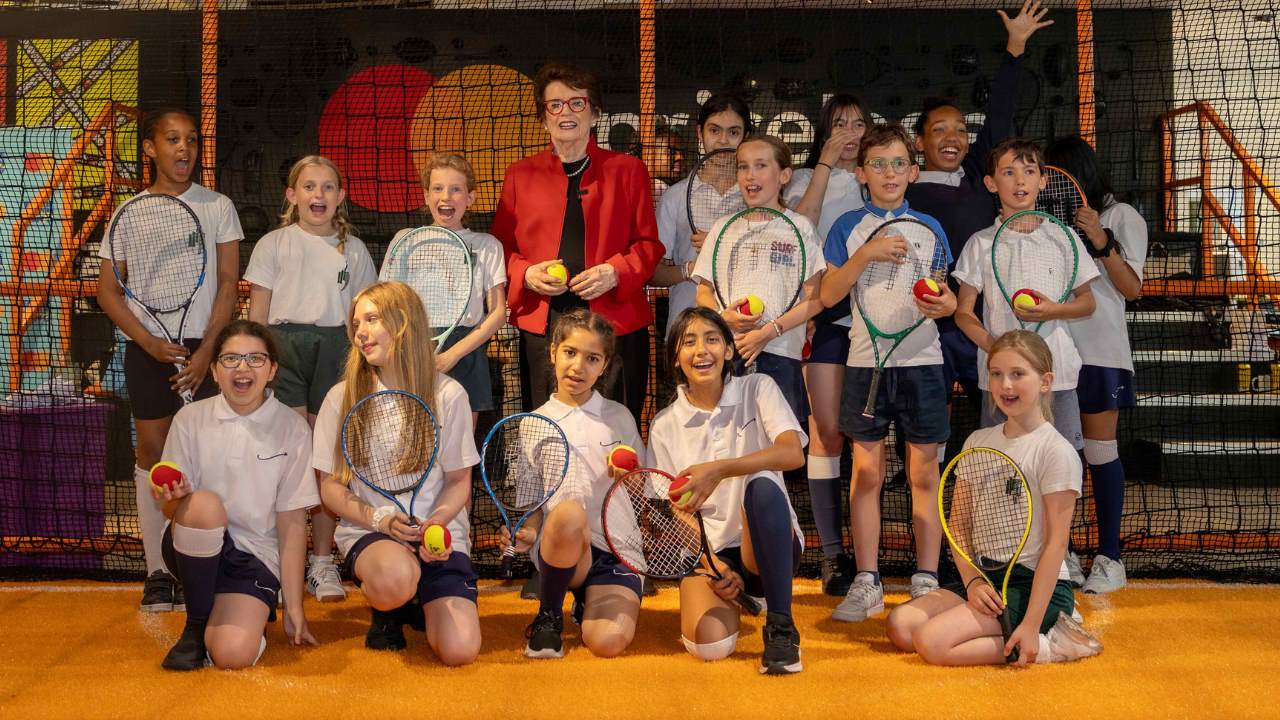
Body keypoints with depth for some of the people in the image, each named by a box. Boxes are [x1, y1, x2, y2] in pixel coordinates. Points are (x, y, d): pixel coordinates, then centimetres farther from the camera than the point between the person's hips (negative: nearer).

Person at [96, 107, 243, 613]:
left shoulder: (218, 207, 4)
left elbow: (228, 285, 0)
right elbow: (108, 291, 5)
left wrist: (207, 350, -10)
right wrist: (149, 342, -9)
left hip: (205, 346, -1)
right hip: (148, 348, 1)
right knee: (152, 450, 3)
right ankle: (157, 571, 9)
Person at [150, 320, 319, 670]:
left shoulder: (292, 428, -3)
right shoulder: (190, 419, -1)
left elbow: (292, 522, -2)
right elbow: (173, 509, 2)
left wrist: (294, 608, -3)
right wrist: (174, 498, -24)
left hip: (255, 553, -1)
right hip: (195, 547, 2)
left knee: (233, 655, -26)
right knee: (205, 504, -33)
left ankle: (253, 614, 12)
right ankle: (195, 625, -10)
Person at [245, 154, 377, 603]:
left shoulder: (353, 250, 13)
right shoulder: (273, 244, 8)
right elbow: (258, 313, 6)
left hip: (335, 347, 2)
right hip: (285, 344, -1)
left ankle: (322, 563, 10)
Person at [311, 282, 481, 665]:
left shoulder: (448, 395, -1)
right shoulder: (341, 398, 0)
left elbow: (459, 481, 5)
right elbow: (331, 487, 3)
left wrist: (436, 522, -15)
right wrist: (381, 519, -13)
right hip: (367, 530, -1)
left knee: (459, 649, -19)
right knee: (396, 575, -39)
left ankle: (416, 603, 18)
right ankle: (385, 609, 1)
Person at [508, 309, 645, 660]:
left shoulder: (620, 418, 9)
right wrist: (527, 532, -10)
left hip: (617, 549, 1)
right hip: (559, 545, -1)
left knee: (608, 642, -27)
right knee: (569, 512, -38)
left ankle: (590, 603, 14)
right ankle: (549, 615, -10)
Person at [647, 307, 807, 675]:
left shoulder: (757, 390, -2)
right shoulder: (665, 426, 2)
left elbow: (793, 453, -21)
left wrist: (719, 470, -35)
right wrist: (713, 566, -15)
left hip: (768, 547, -1)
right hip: (706, 550, 2)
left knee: (761, 486, -35)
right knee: (709, 645, -26)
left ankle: (780, 626, -22)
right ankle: (733, 599, 14)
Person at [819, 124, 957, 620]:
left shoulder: (929, 227, 8)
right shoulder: (848, 227, 5)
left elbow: (946, 295, 10)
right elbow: (828, 295, -4)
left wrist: (946, 304, -13)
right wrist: (866, 253, -16)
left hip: (921, 360, 1)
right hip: (866, 360, 0)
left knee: (924, 473, 2)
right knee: (867, 473, 3)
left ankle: (926, 581, 10)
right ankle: (866, 584, 9)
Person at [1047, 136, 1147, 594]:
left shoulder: (1121, 217, 6)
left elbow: (1132, 288, -2)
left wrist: (1103, 243, -13)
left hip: (1098, 350, -4)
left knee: (1100, 450, -2)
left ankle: (1109, 557, 3)